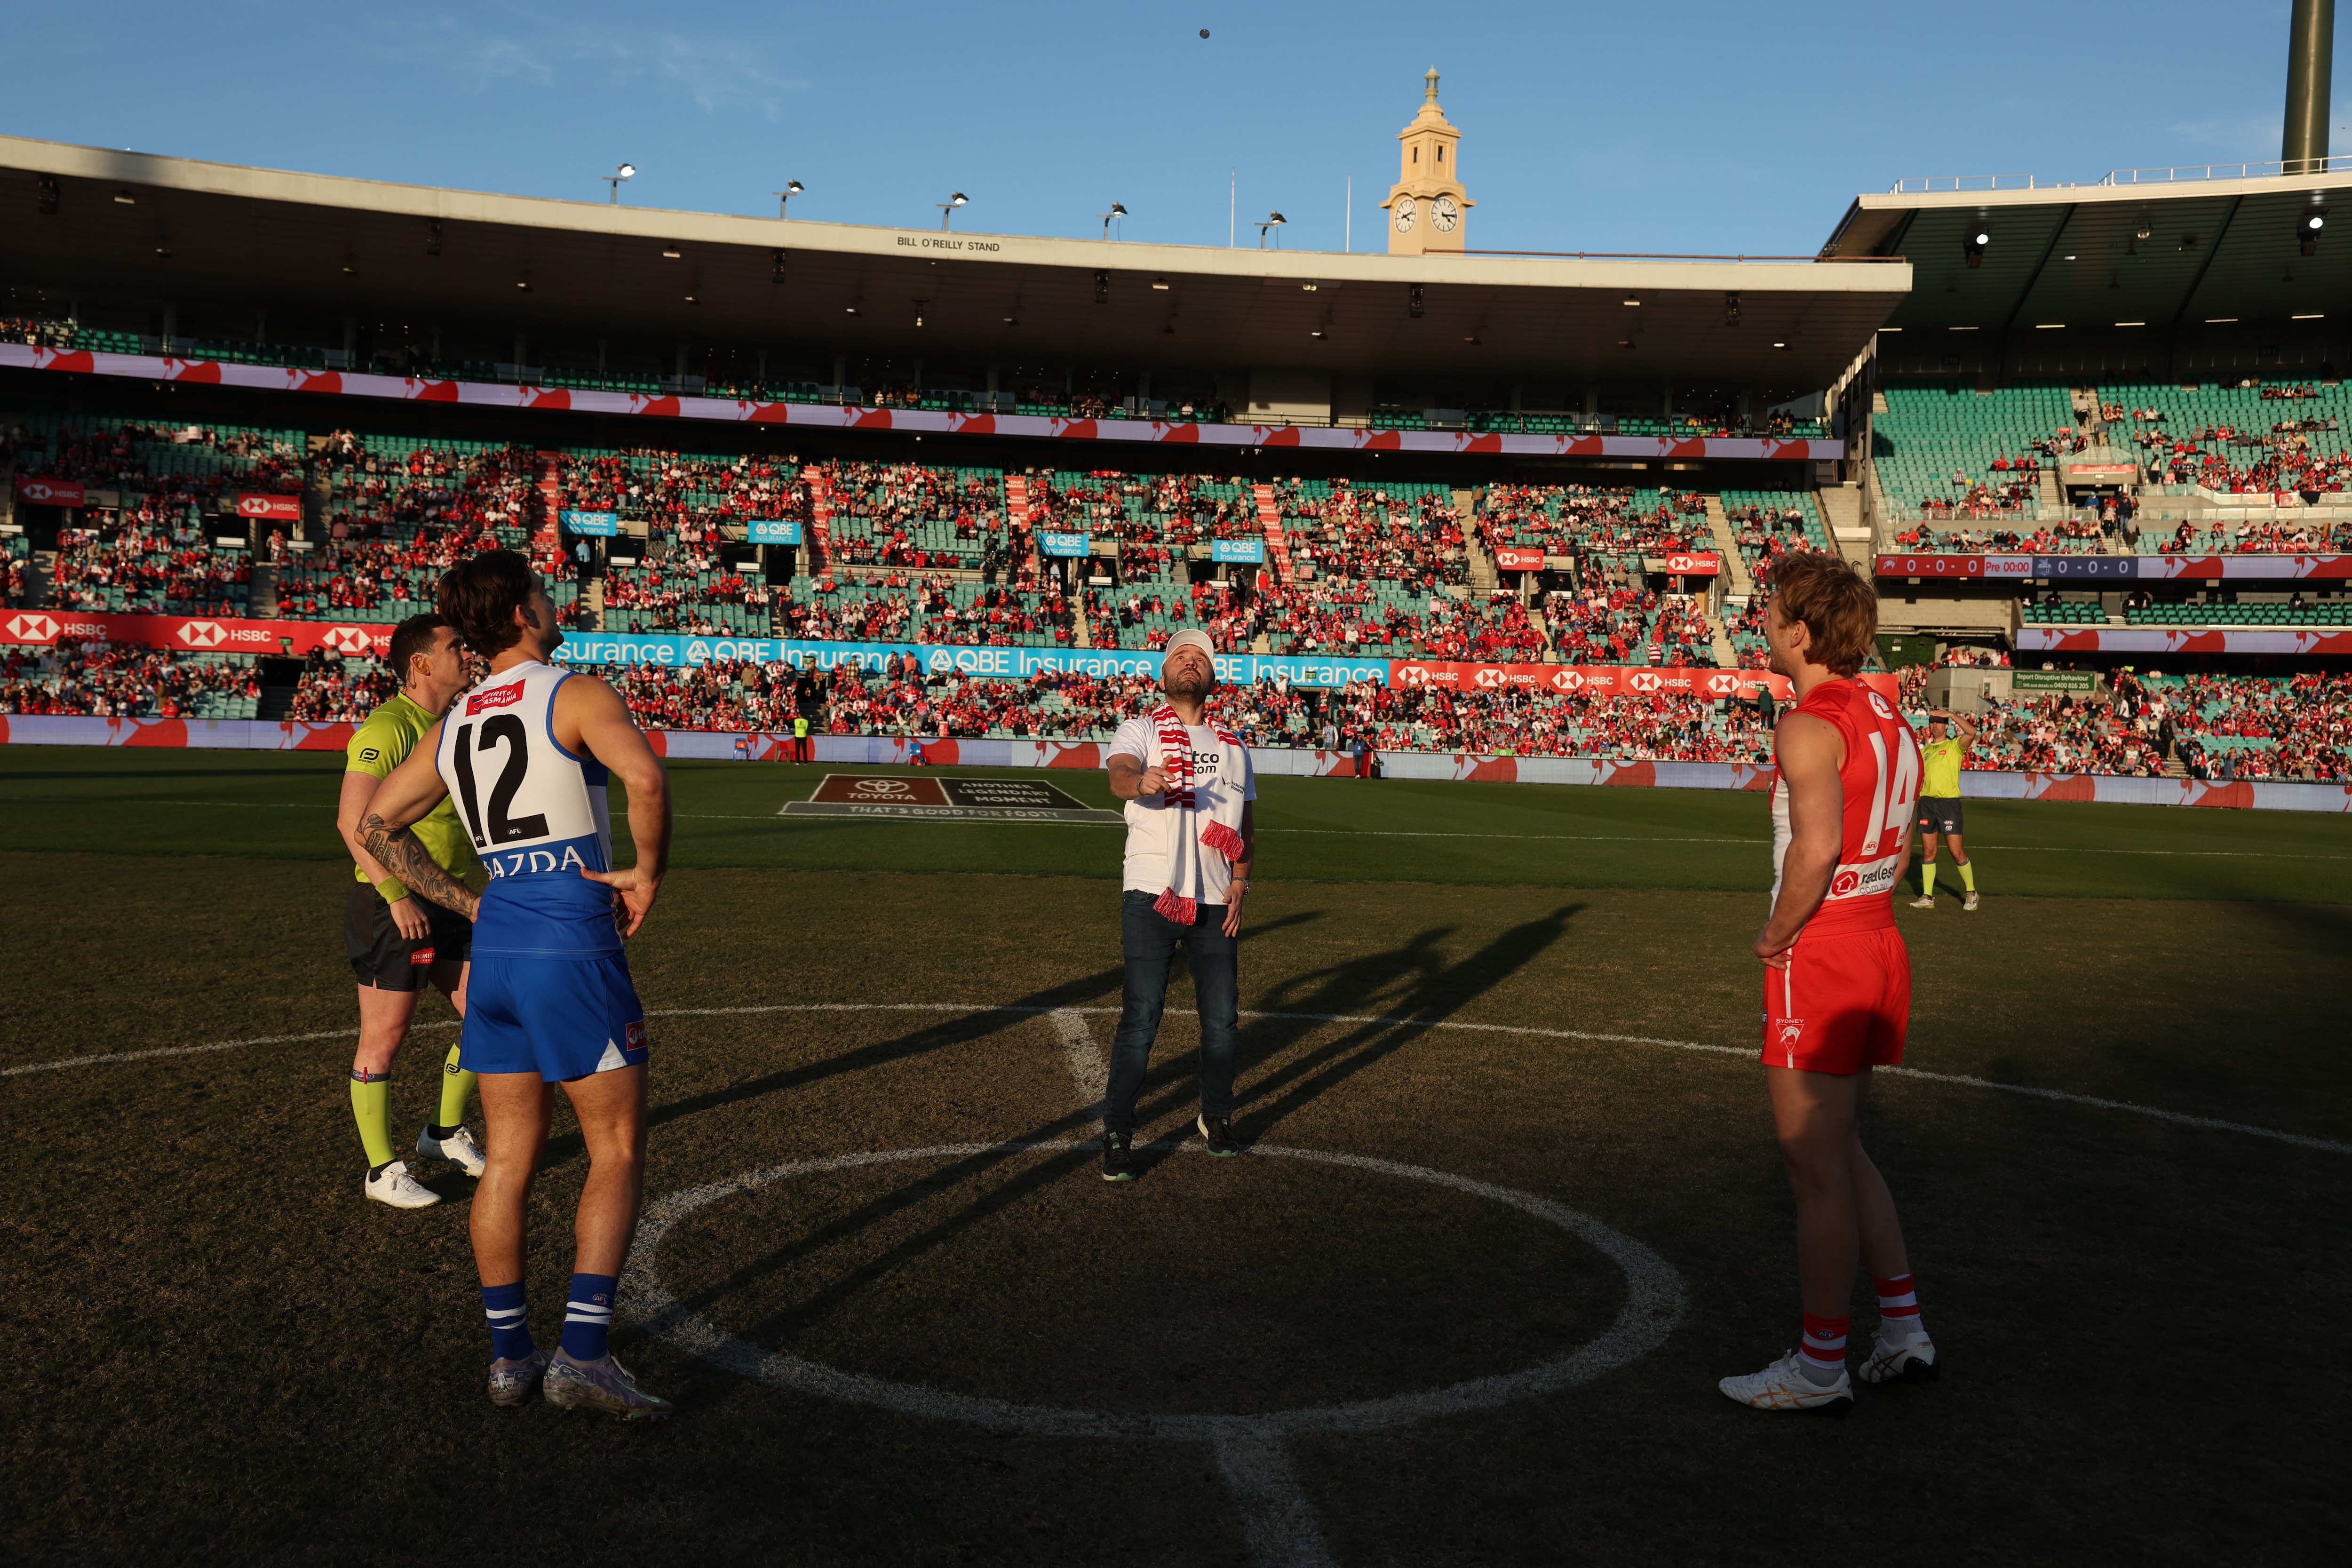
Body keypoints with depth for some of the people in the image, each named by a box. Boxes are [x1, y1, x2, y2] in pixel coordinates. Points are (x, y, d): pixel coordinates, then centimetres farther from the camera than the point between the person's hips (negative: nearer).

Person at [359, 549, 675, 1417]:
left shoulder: (452, 726, 13)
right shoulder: (578, 693, -8)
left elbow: (377, 825, 20)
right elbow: (645, 777, -27)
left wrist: (467, 904, 18)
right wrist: (649, 872, -12)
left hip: (496, 951, 7)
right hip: (575, 954, -6)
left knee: (508, 1161, 13)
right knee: (618, 1156, 3)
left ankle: (509, 1355, 20)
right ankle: (583, 1354, -5)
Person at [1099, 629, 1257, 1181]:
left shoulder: (1232, 745, 16)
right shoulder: (1140, 731, 3)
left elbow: (1247, 820, 18)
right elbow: (1119, 777, -19)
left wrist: (1239, 880, 2)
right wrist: (1143, 782, -43)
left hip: (1216, 900, 4)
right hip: (1151, 893, -4)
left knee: (1222, 1016, 8)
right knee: (1141, 1015, -8)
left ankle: (1216, 1115, 30)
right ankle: (1117, 1134, 2)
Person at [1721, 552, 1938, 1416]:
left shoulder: (1809, 725, -17)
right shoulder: (1887, 718, 11)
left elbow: (1816, 848, -30)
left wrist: (1776, 936, -16)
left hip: (1818, 958, -9)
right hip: (1880, 947, 9)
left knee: (1817, 1167, 1)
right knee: (1838, 1149, 21)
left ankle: (1819, 1368, 12)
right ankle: (1904, 1331, 25)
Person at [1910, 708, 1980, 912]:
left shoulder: (1955, 746, 0)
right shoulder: (1925, 750, 16)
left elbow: (1971, 731, -20)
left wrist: (1950, 714, -19)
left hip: (1949, 801, -5)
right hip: (1927, 801, 5)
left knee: (1957, 852, -5)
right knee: (1928, 851, 5)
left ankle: (1971, 893, 11)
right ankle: (1927, 897, 10)